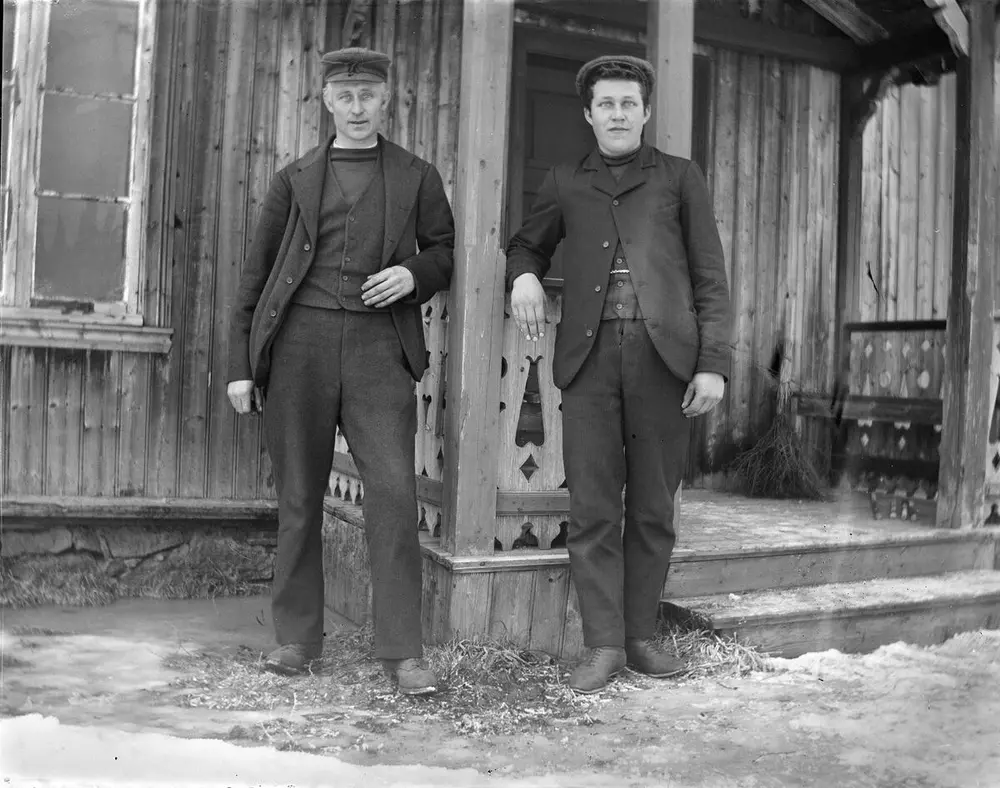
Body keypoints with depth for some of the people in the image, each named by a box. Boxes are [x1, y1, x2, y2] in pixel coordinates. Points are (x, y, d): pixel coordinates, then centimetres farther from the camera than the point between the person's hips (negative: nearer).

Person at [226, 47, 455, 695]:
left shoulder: (417, 177, 14)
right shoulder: (294, 179, 15)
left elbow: (447, 252, 18)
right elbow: (257, 273, 13)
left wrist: (413, 274, -5)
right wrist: (242, 363, 6)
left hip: (378, 344, -1)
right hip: (300, 339, 1)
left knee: (393, 491, -12)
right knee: (299, 496, 5)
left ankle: (403, 650, -5)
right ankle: (298, 636, 17)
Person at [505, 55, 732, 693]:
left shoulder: (680, 178, 14)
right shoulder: (565, 184, 19)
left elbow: (710, 278, 8)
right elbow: (528, 245, 32)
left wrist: (714, 363, -3)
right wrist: (524, 276, 7)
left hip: (664, 354, -1)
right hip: (590, 354, 1)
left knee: (653, 507, 3)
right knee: (592, 507, -3)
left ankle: (641, 636, 14)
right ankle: (604, 646, 4)